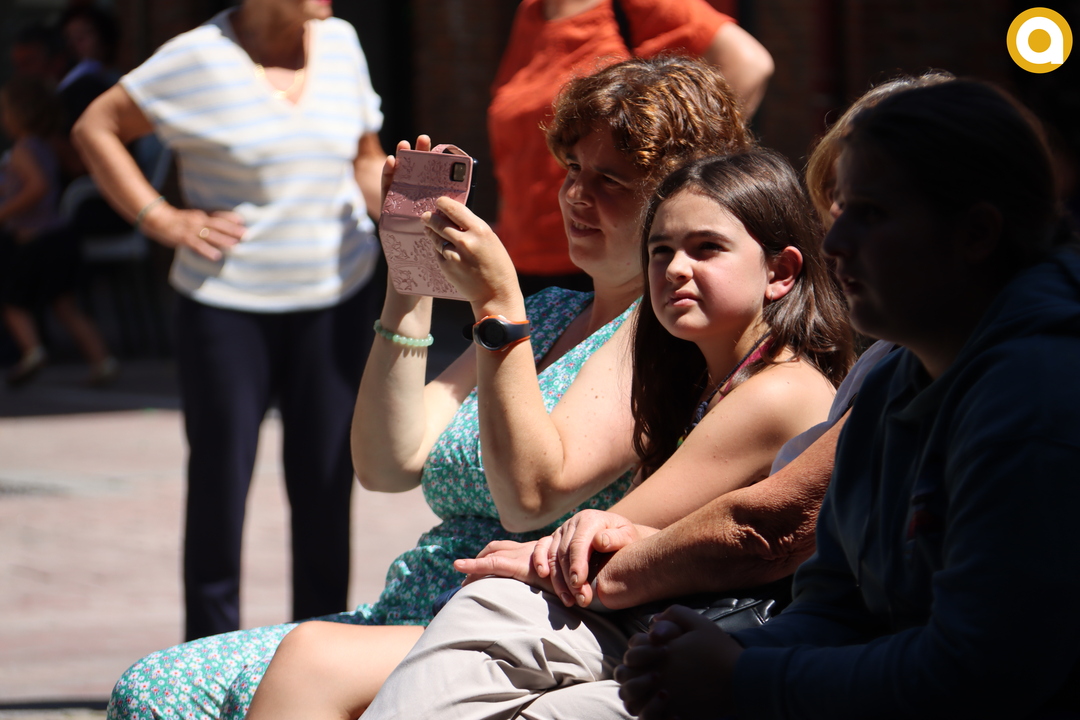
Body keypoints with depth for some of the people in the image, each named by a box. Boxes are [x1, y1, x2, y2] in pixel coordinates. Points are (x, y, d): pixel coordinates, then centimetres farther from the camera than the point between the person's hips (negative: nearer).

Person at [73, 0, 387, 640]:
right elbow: (95, 129, 0)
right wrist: (159, 219, -7)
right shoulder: (200, 58, -7)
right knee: (221, 485, 1)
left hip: (336, 299, 4)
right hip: (229, 305, -4)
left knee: (327, 488, 4)